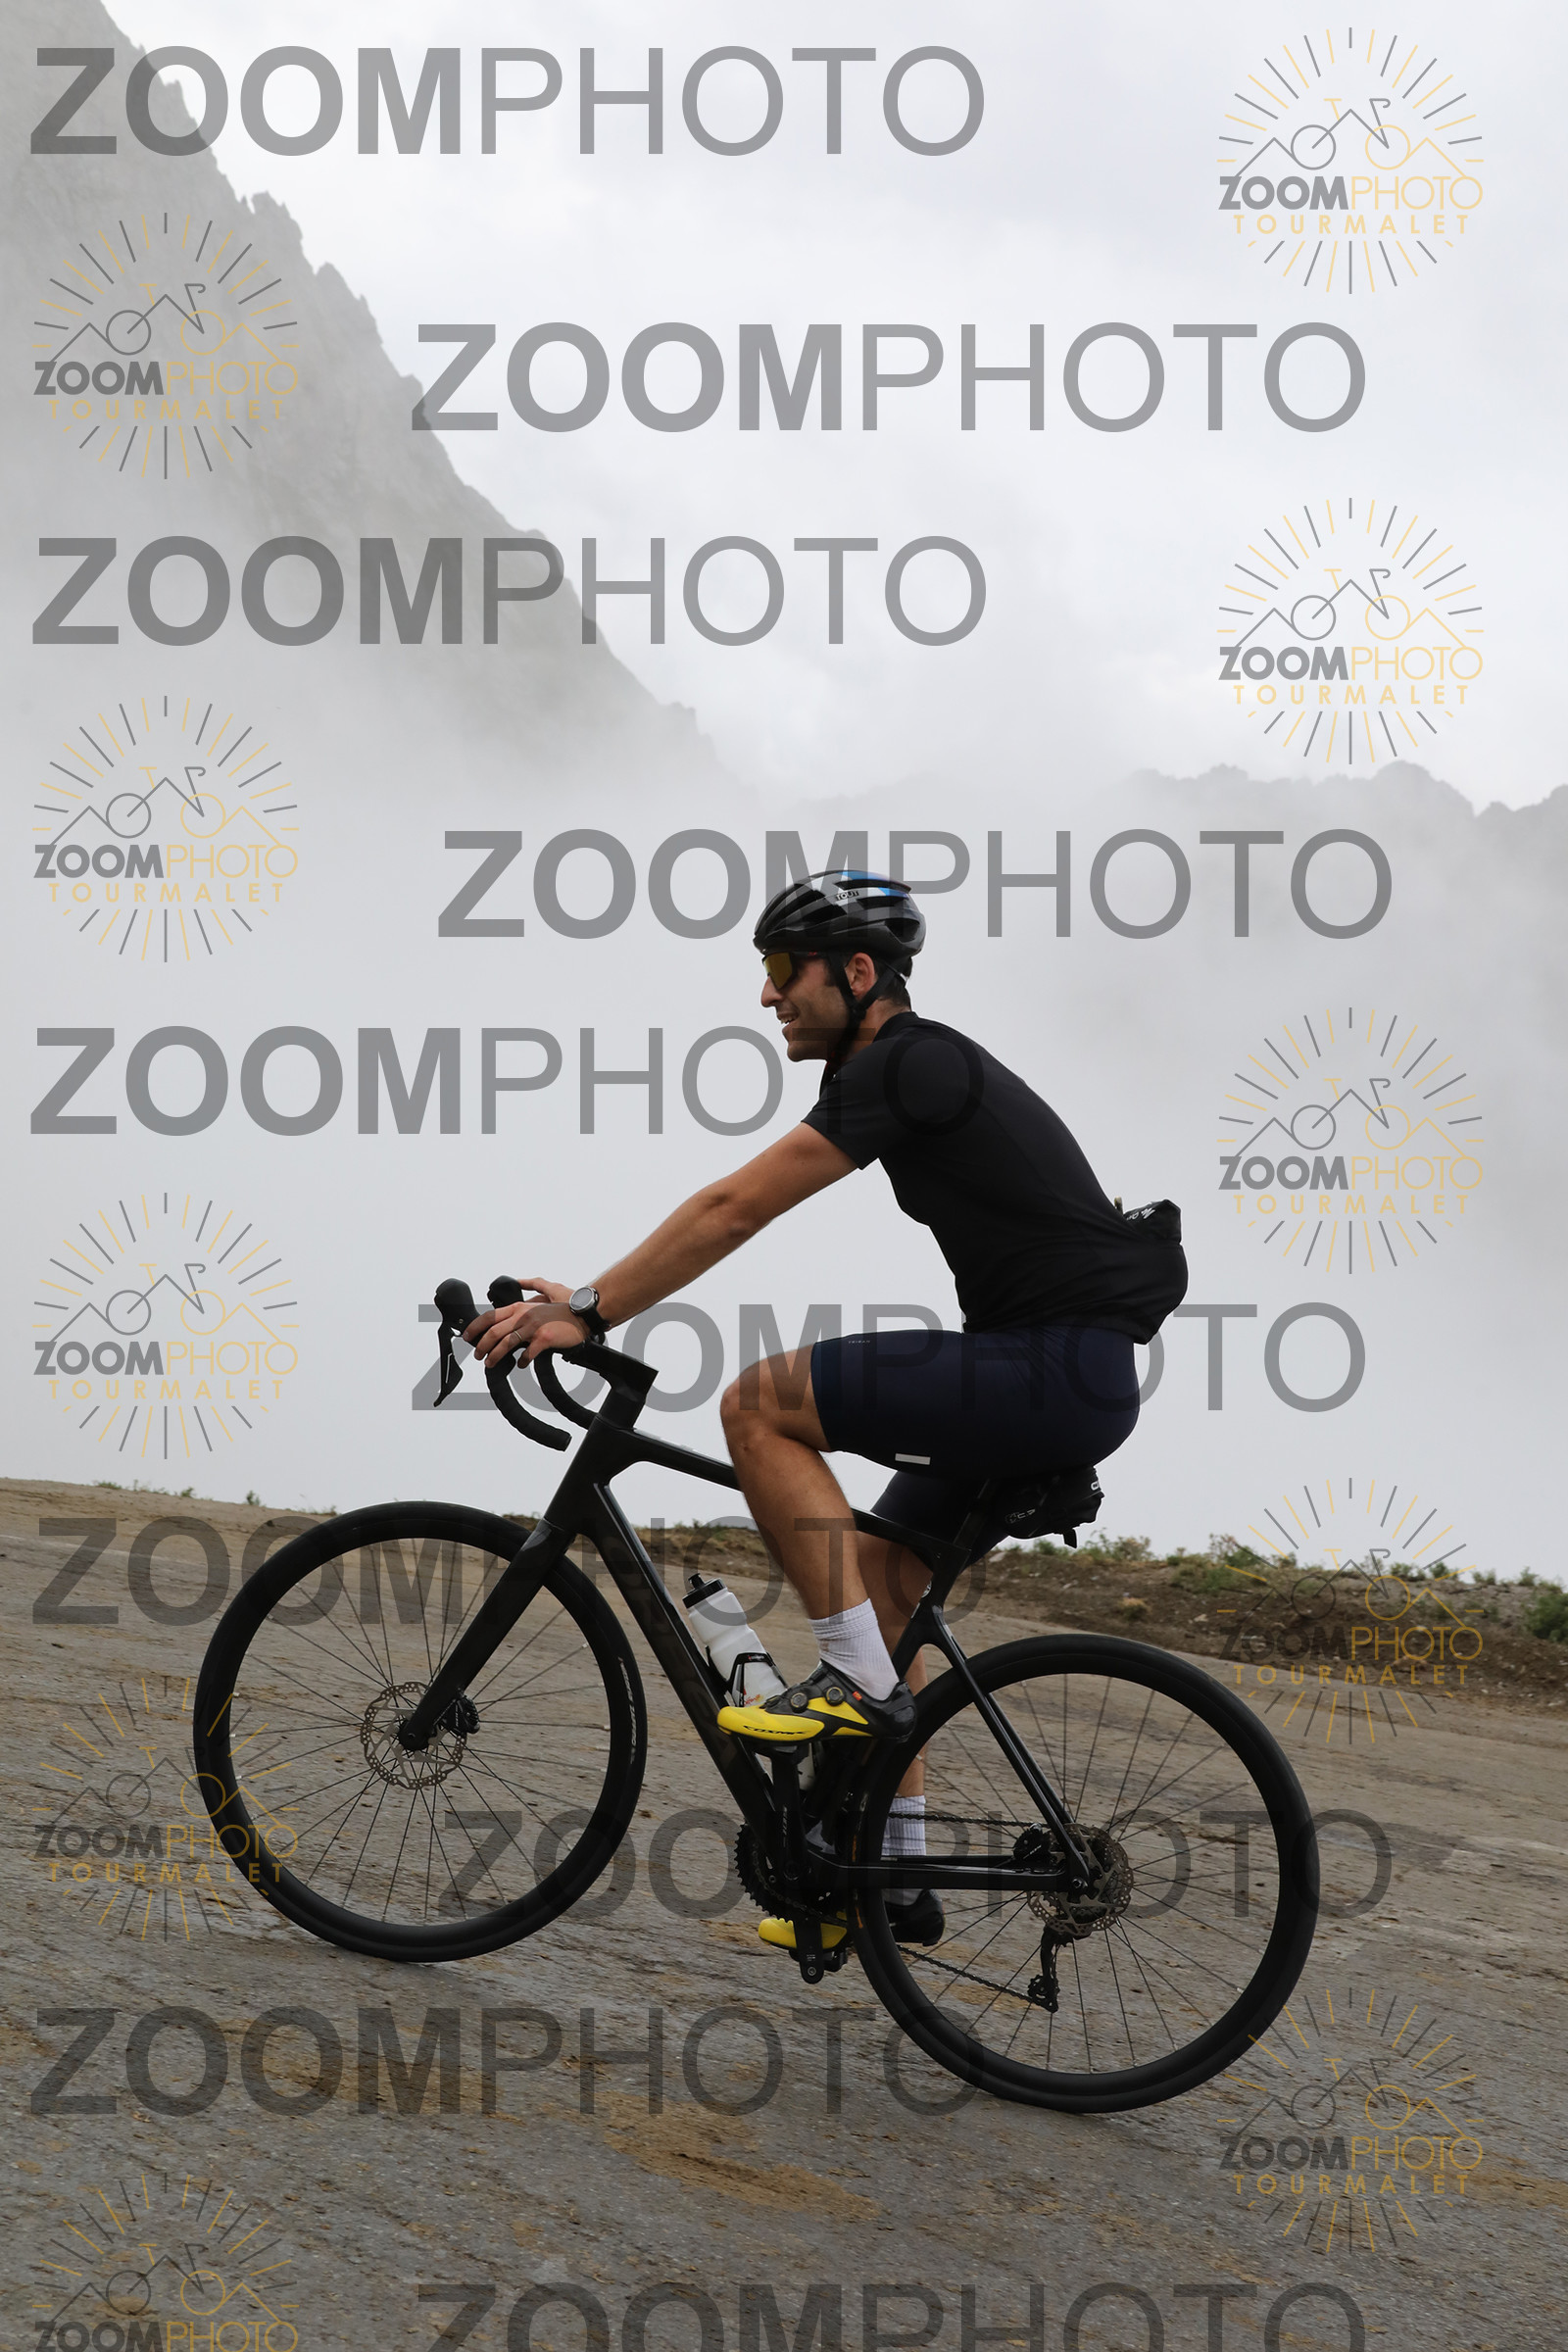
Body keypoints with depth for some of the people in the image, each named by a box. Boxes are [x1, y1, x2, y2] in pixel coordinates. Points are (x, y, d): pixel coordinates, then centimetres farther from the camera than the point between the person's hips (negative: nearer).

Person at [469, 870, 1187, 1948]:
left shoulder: (904, 1064, -12)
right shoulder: (911, 1066, 20)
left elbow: (736, 1208, -16)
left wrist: (589, 1312, -14)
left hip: (1061, 1369, -10)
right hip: (1060, 1376, 10)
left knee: (761, 1403, -14)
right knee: (877, 1575, 17)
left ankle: (858, 1683, -10)